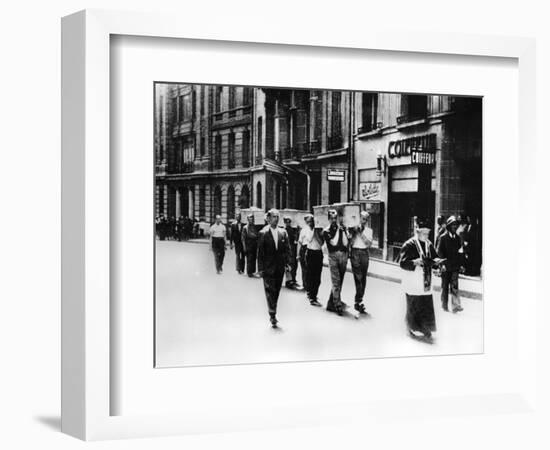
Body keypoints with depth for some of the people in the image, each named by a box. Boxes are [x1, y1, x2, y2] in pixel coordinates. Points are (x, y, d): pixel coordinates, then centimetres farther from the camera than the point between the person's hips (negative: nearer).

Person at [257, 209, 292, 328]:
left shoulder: (283, 232, 7)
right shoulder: (263, 233, -5)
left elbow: (287, 249, 9)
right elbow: (260, 252, -5)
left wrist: (287, 263, -2)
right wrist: (260, 268, -8)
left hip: (280, 267, 4)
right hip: (268, 268, -4)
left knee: (276, 290, 9)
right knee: (270, 290, -7)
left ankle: (272, 310, 21)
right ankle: (272, 314, -7)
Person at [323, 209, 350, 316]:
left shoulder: (344, 229, 9)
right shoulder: (326, 231, 0)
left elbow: (346, 243, 1)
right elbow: (333, 243, -13)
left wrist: (343, 230, -5)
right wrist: (337, 230, -11)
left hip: (343, 256, 4)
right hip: (333, 256, -4)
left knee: (339, 282, 11)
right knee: (336, 282, -9)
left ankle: (331, 303, 23)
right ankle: (338, 305, -9)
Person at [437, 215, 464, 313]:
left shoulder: (457, 238, 8)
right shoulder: (443, 237, -6)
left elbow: (459, 252, 14)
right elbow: (439, 251, -6)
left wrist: (460, 265, 9)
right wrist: (443, 264, -13)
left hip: (455, 266, 3)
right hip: (446, 266, -3)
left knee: (454, 285, -7)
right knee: (445, 286, 8)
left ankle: (456, 305, -11)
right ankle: (444, 305, 19)